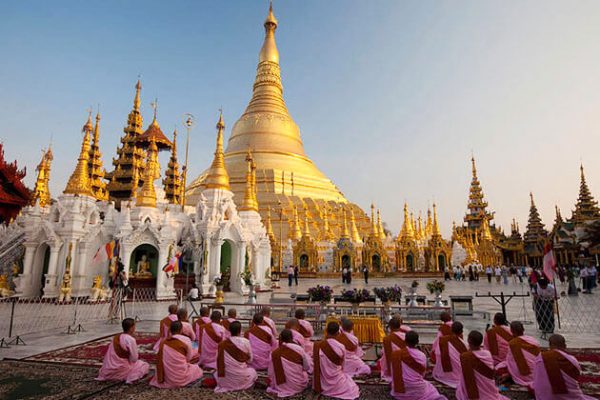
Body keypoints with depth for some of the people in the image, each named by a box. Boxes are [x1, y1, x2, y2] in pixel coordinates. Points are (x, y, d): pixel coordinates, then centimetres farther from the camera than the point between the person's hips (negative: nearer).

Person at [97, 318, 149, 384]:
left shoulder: (116, 337, 3)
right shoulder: (131, 339, -20)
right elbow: (134, 358, -14)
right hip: (121, 369, -7)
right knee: (145, 365, 8)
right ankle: (130, 377, -10)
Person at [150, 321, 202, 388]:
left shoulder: (163, 341, -3)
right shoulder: (186, 340, -14)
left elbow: (159, 360, 2)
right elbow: (189, 358, -1)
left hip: (167, 378, 5)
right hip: (181, 378, -5)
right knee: (197, 368, 23)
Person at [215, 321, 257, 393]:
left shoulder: (222, 344, -11)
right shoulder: (246, 342, -14)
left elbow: (219, 360, -1)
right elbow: (250, 359, -1)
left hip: (225, 379, 2)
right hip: (241, 378, -2)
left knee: (216, 373, 34)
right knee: (252, 371, 29)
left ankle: (226, 385, 10)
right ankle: (241, 385, 8)